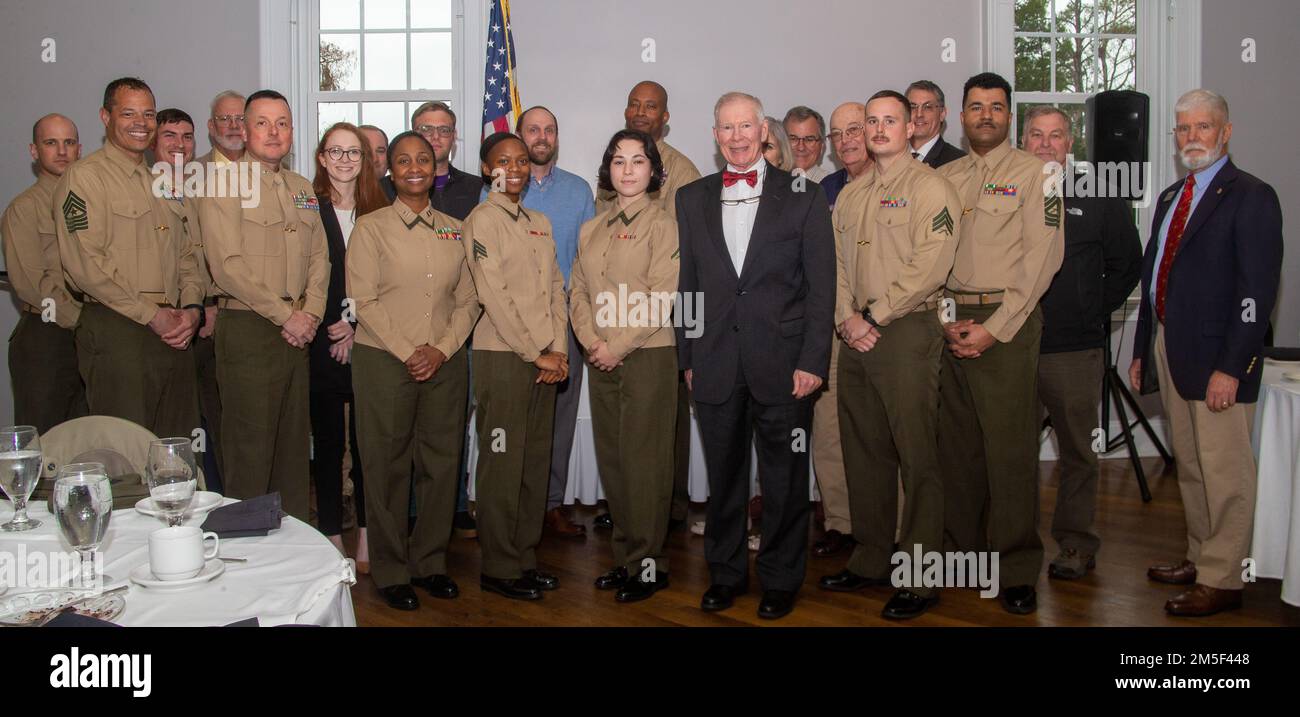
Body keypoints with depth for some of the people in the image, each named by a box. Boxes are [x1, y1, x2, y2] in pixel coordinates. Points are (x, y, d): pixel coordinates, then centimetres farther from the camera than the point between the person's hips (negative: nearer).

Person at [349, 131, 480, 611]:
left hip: (445, 361, 3)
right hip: (384, 360, -3)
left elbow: (468, 299, 8)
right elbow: (364, 300, -6)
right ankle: (391, 570, 16)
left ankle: (430, 562, 22)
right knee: (387, 465, 3)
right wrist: (407, 353, -12)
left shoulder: (454, 230, 11)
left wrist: (441, 349, -6)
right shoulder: (371, 228, 1)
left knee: (441, 462, 6)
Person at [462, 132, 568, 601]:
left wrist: (558, 349, 0)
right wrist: (536, 354, -12)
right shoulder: (482, 220, -4)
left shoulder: (539, 223, 17)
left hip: (545, 360, 7)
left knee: (536, 461, 10)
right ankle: (499, 568, 9)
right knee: (503, 463, -1)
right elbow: (494, 296, -12)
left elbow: (556, 289, 13)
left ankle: (525, 557, 21)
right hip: (502, 357, -6)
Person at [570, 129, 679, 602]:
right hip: (601, 360, 6)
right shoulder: (591, 230, 15)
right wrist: (592, 341, -6)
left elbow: (660, 299, -11)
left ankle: (648, 564, 10)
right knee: (610, 458, 9)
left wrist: (618, 346, -14)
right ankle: (624, 557, 20)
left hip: (647, 356, -6)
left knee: (644, 459, -2)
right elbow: (578, 292, 10)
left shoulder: (663, 225, -3)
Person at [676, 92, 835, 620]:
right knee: (723, 478, 12)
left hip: (782, 363, -2)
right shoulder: (691, 199, 11)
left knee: (784, 482, 7)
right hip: (715, 366, 2)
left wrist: (812, 360, -7)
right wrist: (688, 357, 6)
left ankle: (780, 580, 24)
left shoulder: (803, 196, 3)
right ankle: (726, 574, 28)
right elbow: (686, 284, 11)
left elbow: (821, 285, -1)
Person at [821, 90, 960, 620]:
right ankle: (871, 560, 23)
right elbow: (836, 263, 14)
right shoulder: (850, 195, 18)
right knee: (863, 452, 11)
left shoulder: (929, 187, -4)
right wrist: (847, 318, -2)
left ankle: (919, 580, 5)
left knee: (916, 457, -3)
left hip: (906, 333, -7)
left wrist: (874, 318, -14)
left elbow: (929, 267, -14)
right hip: (857, 336, 7)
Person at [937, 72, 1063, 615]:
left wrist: (994, 328, -13)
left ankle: (1017, 568, 8)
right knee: (957, 442, 8)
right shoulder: (944, 177, 15)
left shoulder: (1033, 173, 0)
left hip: (1008, 321, -4)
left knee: (1010, 447, -4)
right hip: (951, 322, 5)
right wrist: (945, 315, -2)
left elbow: (1043, 255, -8)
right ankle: (961, 548, 21)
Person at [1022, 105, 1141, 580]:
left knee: (1078, 453, 5)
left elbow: (1127, 264, 10)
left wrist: (1096, 312, 4)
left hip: (1074, 349, -1)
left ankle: (1076, 545, 18)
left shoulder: (1098, 198, 5)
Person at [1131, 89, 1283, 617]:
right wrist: (1143, 350, 15)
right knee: (1189, 468, 17)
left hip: (1216, 359, -8)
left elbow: (1258, 291, -15)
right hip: (1170, 352, 8)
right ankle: (1200, 558, 30)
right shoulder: (1170, 197, 16)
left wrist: (1230, 368, -20)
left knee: (1224, 473, 0)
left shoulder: (1250, 197, -9)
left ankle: (1222, 580, 10)